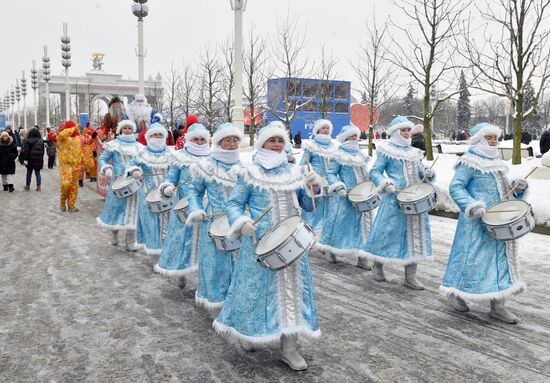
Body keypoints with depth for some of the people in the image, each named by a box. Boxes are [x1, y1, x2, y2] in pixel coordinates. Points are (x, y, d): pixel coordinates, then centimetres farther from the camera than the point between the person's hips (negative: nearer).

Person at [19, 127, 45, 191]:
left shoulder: (28, 141, -11)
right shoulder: (41, 141, -1)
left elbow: (24, 151, -16)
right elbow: (43, 151, 7)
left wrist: (23, 159, -15)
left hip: (30, 160, -2)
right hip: (39, 160, 2)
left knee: (29, 173, 11)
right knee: (37, 173, 9)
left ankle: (28, 186, 21)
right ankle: (38, 186, 5)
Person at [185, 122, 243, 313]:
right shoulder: (207, 166, -3)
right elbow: (195, 190, 8)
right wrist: (196, 210, -4)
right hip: (214, 223, -3)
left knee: (237, 261, 8)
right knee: (215, 261, 4)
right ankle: (215, 299, 19)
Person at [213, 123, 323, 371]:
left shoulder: (294, 173, 9)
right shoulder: (250, 173, -2)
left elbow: (308, 206, 12)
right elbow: (233, 204, -2)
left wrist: (315, 189, -7)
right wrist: (241, 222, -20)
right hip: (259, 242, -3)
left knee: (291, 288, 5)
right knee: (257, 287, 5)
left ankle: (289, 347, 14)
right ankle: (248, 333, 31)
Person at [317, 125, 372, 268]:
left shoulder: (360, 154, 15)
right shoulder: (339, 154, -5)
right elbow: (331, 173, -8)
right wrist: (339, 187, -23)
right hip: (344, 196, -6)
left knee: (361, 224, 4)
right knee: (340, 223, -1)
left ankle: (361, 256, 7)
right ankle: (330, 251, 16)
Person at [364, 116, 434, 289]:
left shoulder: (414, 152, 17)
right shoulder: (386, 151, -1)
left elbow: (420, 173, 20)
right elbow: (375, 172, -4)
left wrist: (428, 174, -3)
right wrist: (385, 184, -21)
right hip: (395, 199, -6)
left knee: (414, 233, 5)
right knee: (389, 232, -1)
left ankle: (410, 277, 13)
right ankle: (377, 265, 23)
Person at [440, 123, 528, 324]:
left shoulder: (496, 162, 17)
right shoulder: (469, 162, -10)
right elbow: (456, 187, -16)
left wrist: (517, 187, 4)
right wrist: (472, 206, -27)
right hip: (477, 223, -8)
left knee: (500, 258, 8)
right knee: (472, 257, -2)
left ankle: (497, 305, 15)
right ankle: (455, 292, 20)